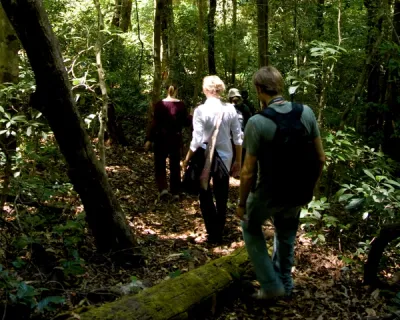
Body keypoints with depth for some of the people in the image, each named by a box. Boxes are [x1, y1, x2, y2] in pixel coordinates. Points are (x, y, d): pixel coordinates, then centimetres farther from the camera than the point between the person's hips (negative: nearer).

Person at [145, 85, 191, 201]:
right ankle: (175, 192, 13)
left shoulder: (160, 104, -9)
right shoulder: (181, 105, -4)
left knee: (160, 164, 11)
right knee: (175, 165, 12)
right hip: (176, 138, 2)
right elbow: (186, 122, 2)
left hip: (162, 138, -2)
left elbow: (155, 123, -12)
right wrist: (191, 116, 23)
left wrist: (149, 139, -9)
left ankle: (163, 188, -6)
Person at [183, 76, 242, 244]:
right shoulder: (230, 109, -4)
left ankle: (213, 234, 13)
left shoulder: (200, 110, -14)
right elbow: (238, 138, 0)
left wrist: (187, 159, -3)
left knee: (205, 196, 13)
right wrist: (238, 161, 10)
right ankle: (219, 232, 27)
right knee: (221, 197, 15)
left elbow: (197, 140, -15)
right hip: (225, 158, 3)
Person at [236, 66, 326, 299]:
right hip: (297, 194, 4)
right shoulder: (306, 113, -9)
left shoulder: (257, 123, -22)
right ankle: (285, 284, 45)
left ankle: (271, 285, 24)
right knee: (286, 236, 27)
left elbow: (249, 172, -18)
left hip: (268, 196, -4)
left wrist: (242, 203, -3)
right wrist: (311, 185, 15)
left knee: (251, 227, 25)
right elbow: (320, 158, -1)